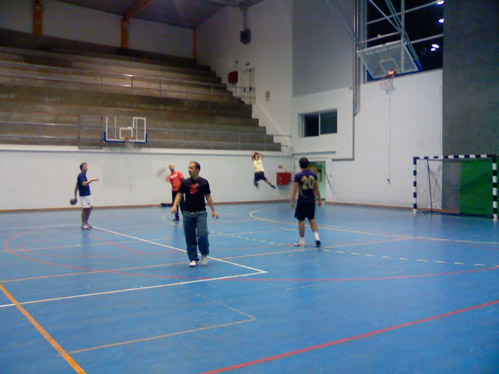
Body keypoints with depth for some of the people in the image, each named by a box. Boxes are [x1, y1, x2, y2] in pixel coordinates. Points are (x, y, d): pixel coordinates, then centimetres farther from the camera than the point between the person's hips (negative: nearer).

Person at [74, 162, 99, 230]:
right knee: (85, 209, -6)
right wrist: (92, 180, -29)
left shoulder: (83, 175, 17)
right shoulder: (81, 175, -11)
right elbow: (84, 184, -28)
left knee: (90, 208, 11)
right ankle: (83, 225, 1)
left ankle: (86, 223, 20)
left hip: (88, 195, 10)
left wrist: (75, 196, 22)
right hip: (84, 196, -10)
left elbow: (76, 187, 20)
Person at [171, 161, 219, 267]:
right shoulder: (185, 182, 5)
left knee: (202, 235, -13)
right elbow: (179, 194, 5)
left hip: (200, 213, -2)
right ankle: (193, 259, 16)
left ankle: (204, 255, 13)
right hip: (188, 213, 2)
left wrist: (213, 210, 2)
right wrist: (175, 205, -11)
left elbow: (208, 197, 5)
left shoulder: (204, 182, 0)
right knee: (190, 238, 3)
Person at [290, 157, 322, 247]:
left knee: (301, 220, 4)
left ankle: (302, 241, 9)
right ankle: (316, 237, 2)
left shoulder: (298, 176, -9)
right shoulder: (313, 175, 3)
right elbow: (317, 189, 8)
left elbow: (294, 190, -9)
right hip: (311, 201, 4)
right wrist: (319, 199, 16)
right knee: (312, 219, 17)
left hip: (302, 201, -4)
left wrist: (292, 202, -2)